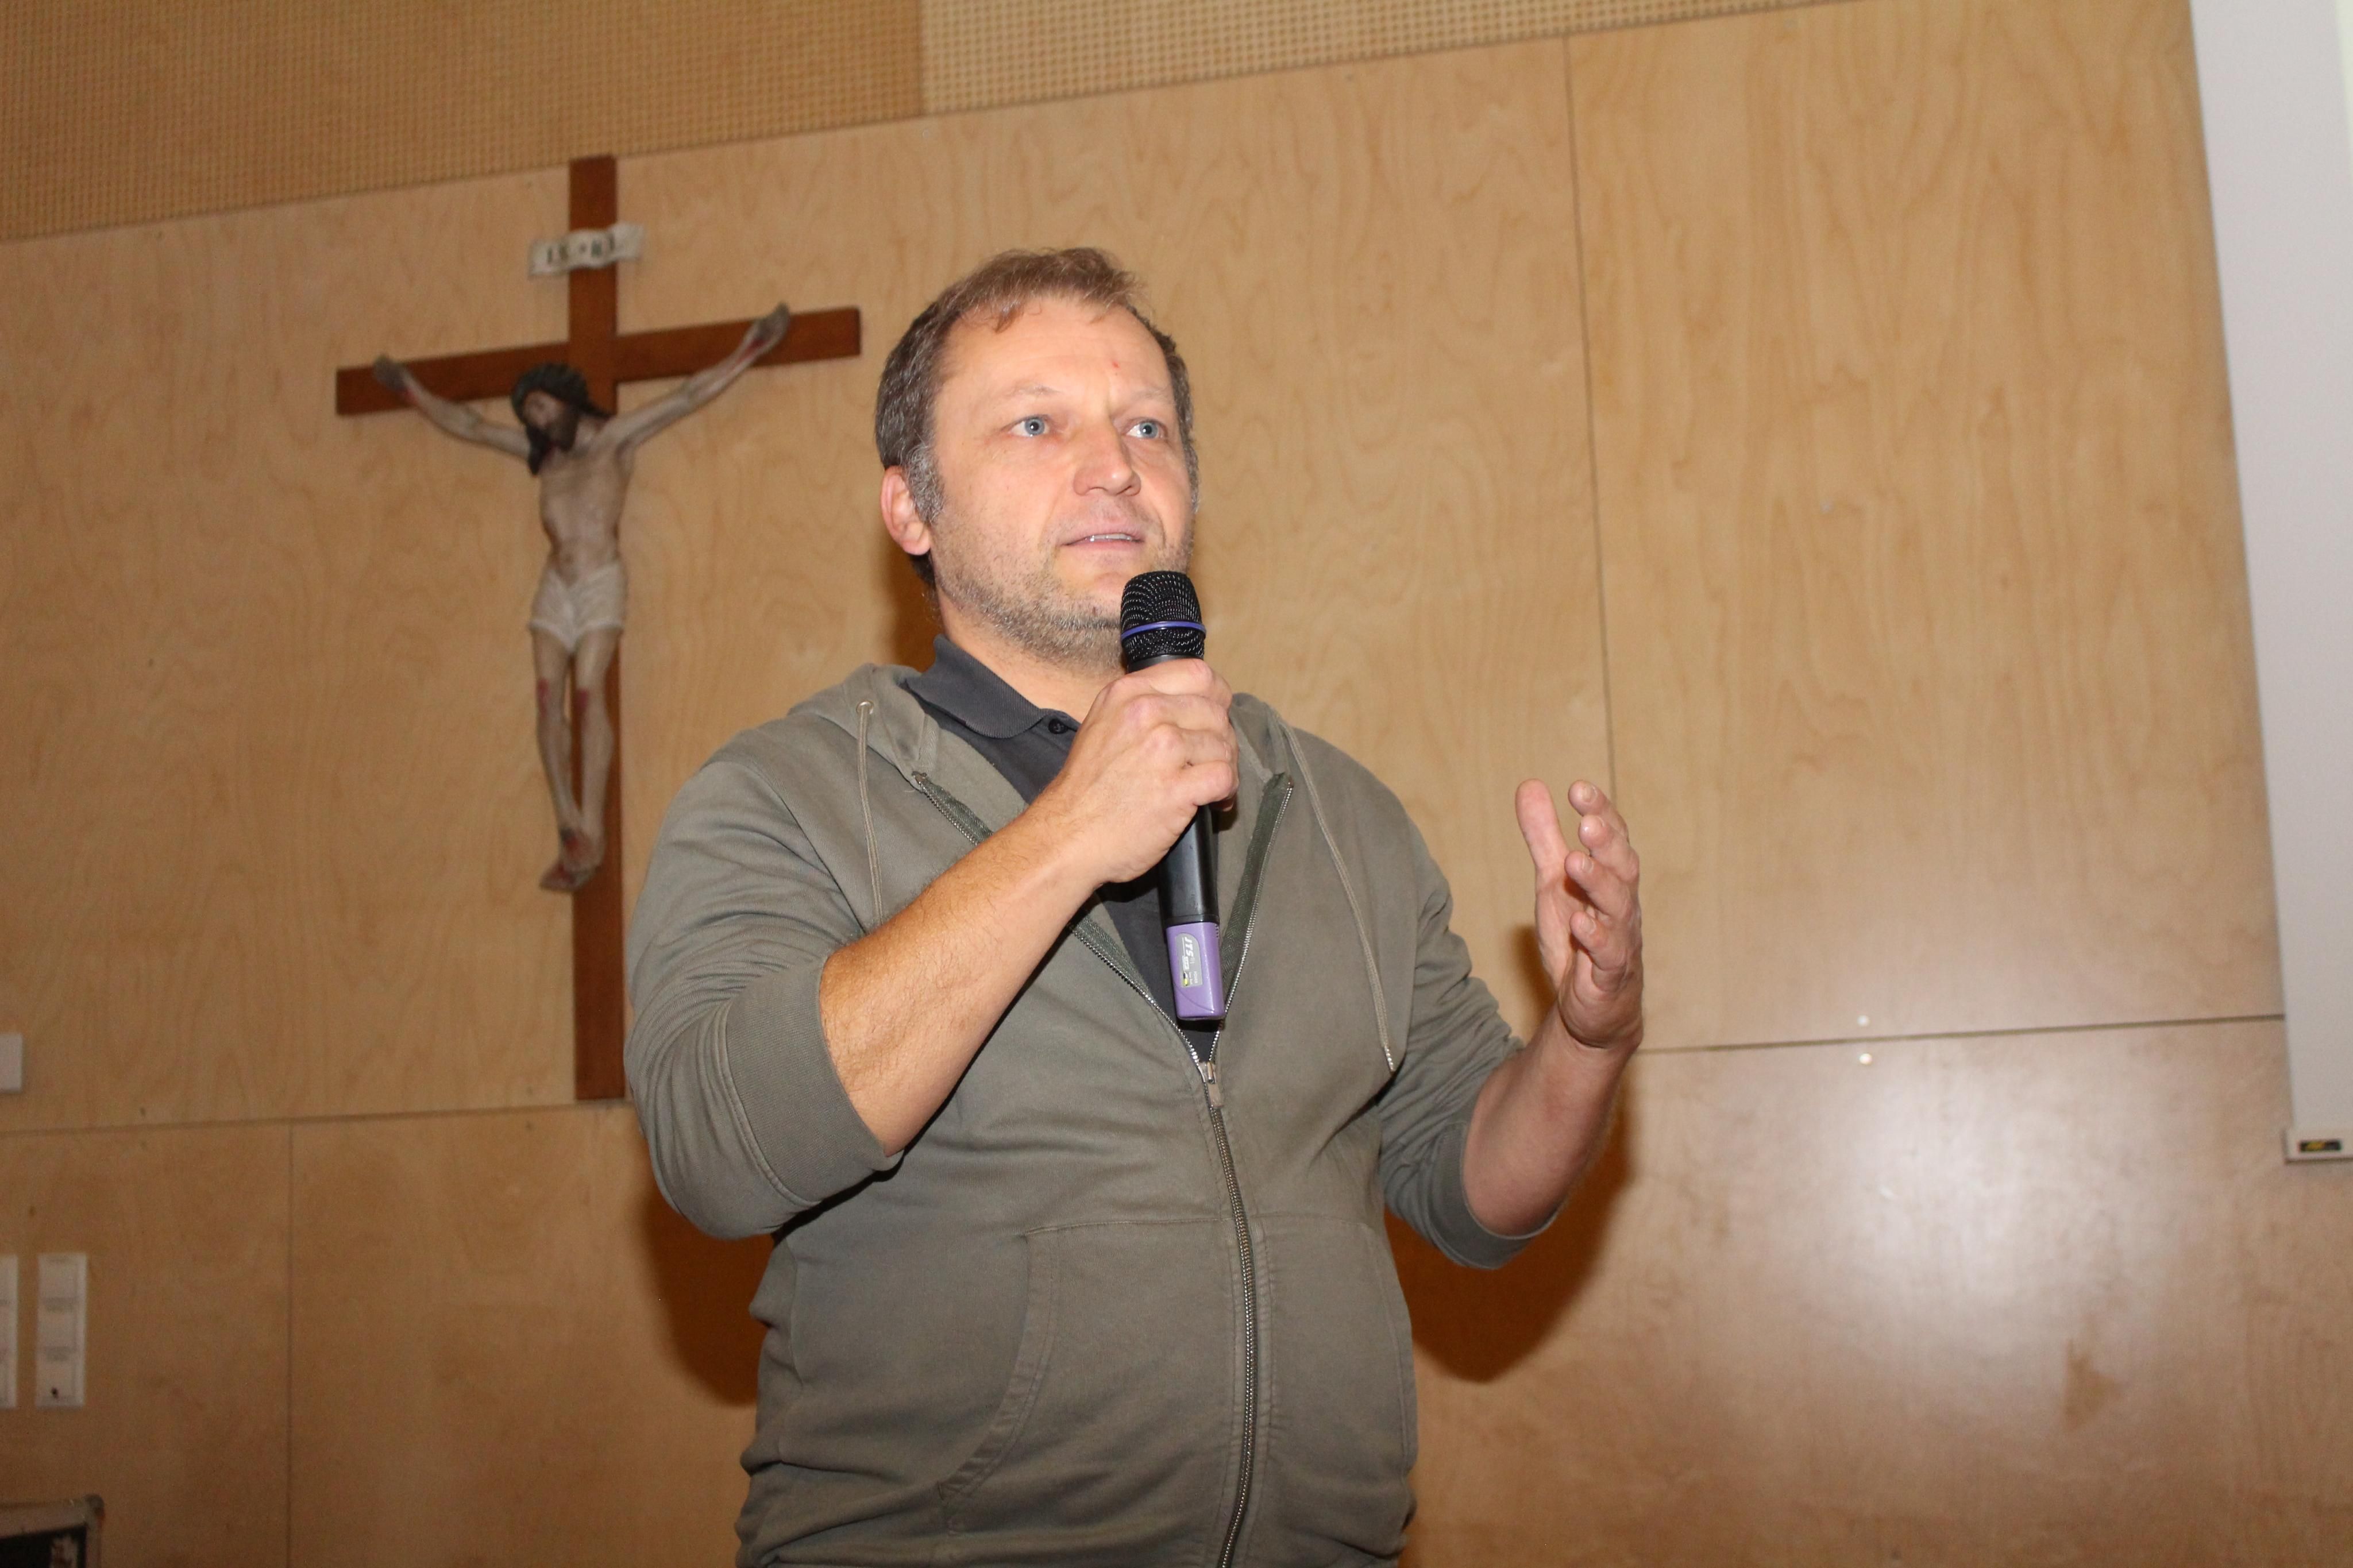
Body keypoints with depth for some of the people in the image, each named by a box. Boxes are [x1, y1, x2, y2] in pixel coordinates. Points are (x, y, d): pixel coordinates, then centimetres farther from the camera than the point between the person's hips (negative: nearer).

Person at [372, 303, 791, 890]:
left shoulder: (616, 438, 7)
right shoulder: (542, 453, 20)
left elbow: (689, 396, 5)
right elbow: (468, 424, 31)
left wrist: (753, 347, 1)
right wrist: (411, 390, 38)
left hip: (601, 582, -5)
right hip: (554, 586, 5)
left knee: (589, 692, -14)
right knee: (550, 696, -8)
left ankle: (591, 829, -17)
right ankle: (569, 829, -9)